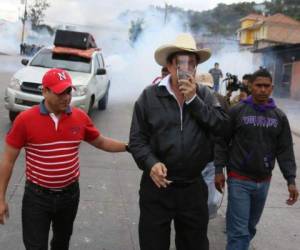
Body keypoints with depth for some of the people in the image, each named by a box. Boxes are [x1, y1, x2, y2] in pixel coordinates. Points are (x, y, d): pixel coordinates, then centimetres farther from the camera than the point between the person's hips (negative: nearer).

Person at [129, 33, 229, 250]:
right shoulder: (150, 96, -5)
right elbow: (137, 138, -5)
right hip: (157, 185, -2)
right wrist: (151, 163, -21)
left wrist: (193, 99, -15)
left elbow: (222, 126, -11)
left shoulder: (205, 95, 3)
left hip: (194, 186, 2)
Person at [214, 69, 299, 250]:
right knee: (239, 231, -4)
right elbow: (222, 142, -3)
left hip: (264, 182, 4)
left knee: (251, 226, 18)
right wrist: (219, 170, -8)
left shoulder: (279, 116, 3)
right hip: (239, 180, -4)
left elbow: (285, 150, 3)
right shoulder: (237, 111, -6)